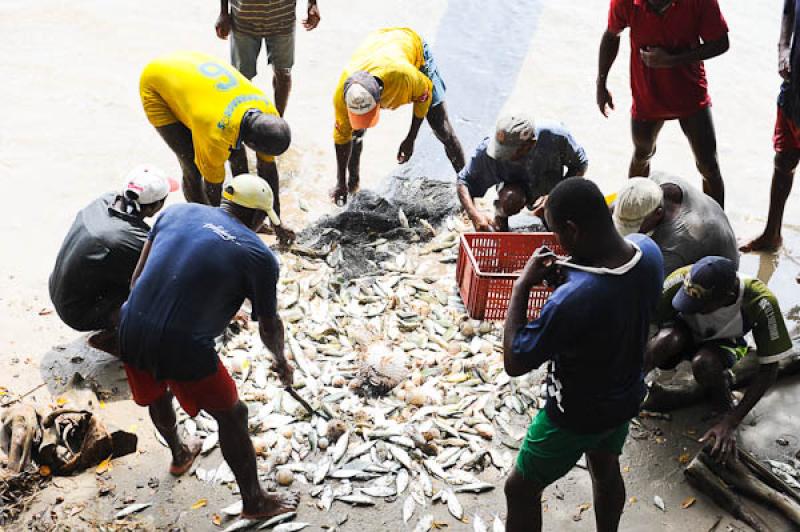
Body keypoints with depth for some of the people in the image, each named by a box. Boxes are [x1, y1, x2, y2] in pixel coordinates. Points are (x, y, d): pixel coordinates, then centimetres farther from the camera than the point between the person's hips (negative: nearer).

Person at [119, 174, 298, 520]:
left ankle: (179, 455, 63)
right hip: (185, 350, -6)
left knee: (156, 394, 34)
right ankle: (254, 501, 33)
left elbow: (137, 277, 13)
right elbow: (269, 325, 6)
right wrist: (281, 361, 25)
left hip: (131, 333, 6)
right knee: (231, 416, 17)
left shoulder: (176, 212, 8)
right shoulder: (259, 256, -4)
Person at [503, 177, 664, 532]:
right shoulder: (648, 250, -18)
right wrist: (567, 277, -11)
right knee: (606, 470, 32)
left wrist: (522, 285, -24)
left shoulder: (572, 299, -41)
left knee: (520, 489, 16)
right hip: (626, 396, 7)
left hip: (578, 415, -7)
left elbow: (514, 363, -28)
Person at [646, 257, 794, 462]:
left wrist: (731, 423, -31)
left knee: (704, 362, -37)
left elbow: (768, 371, -26)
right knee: (668, 337, -38)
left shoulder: (760, 303, -35)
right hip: (683, 333, 0)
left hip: (722, 343, 0)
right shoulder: (679, 281, -35)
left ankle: (727, 413, -11)